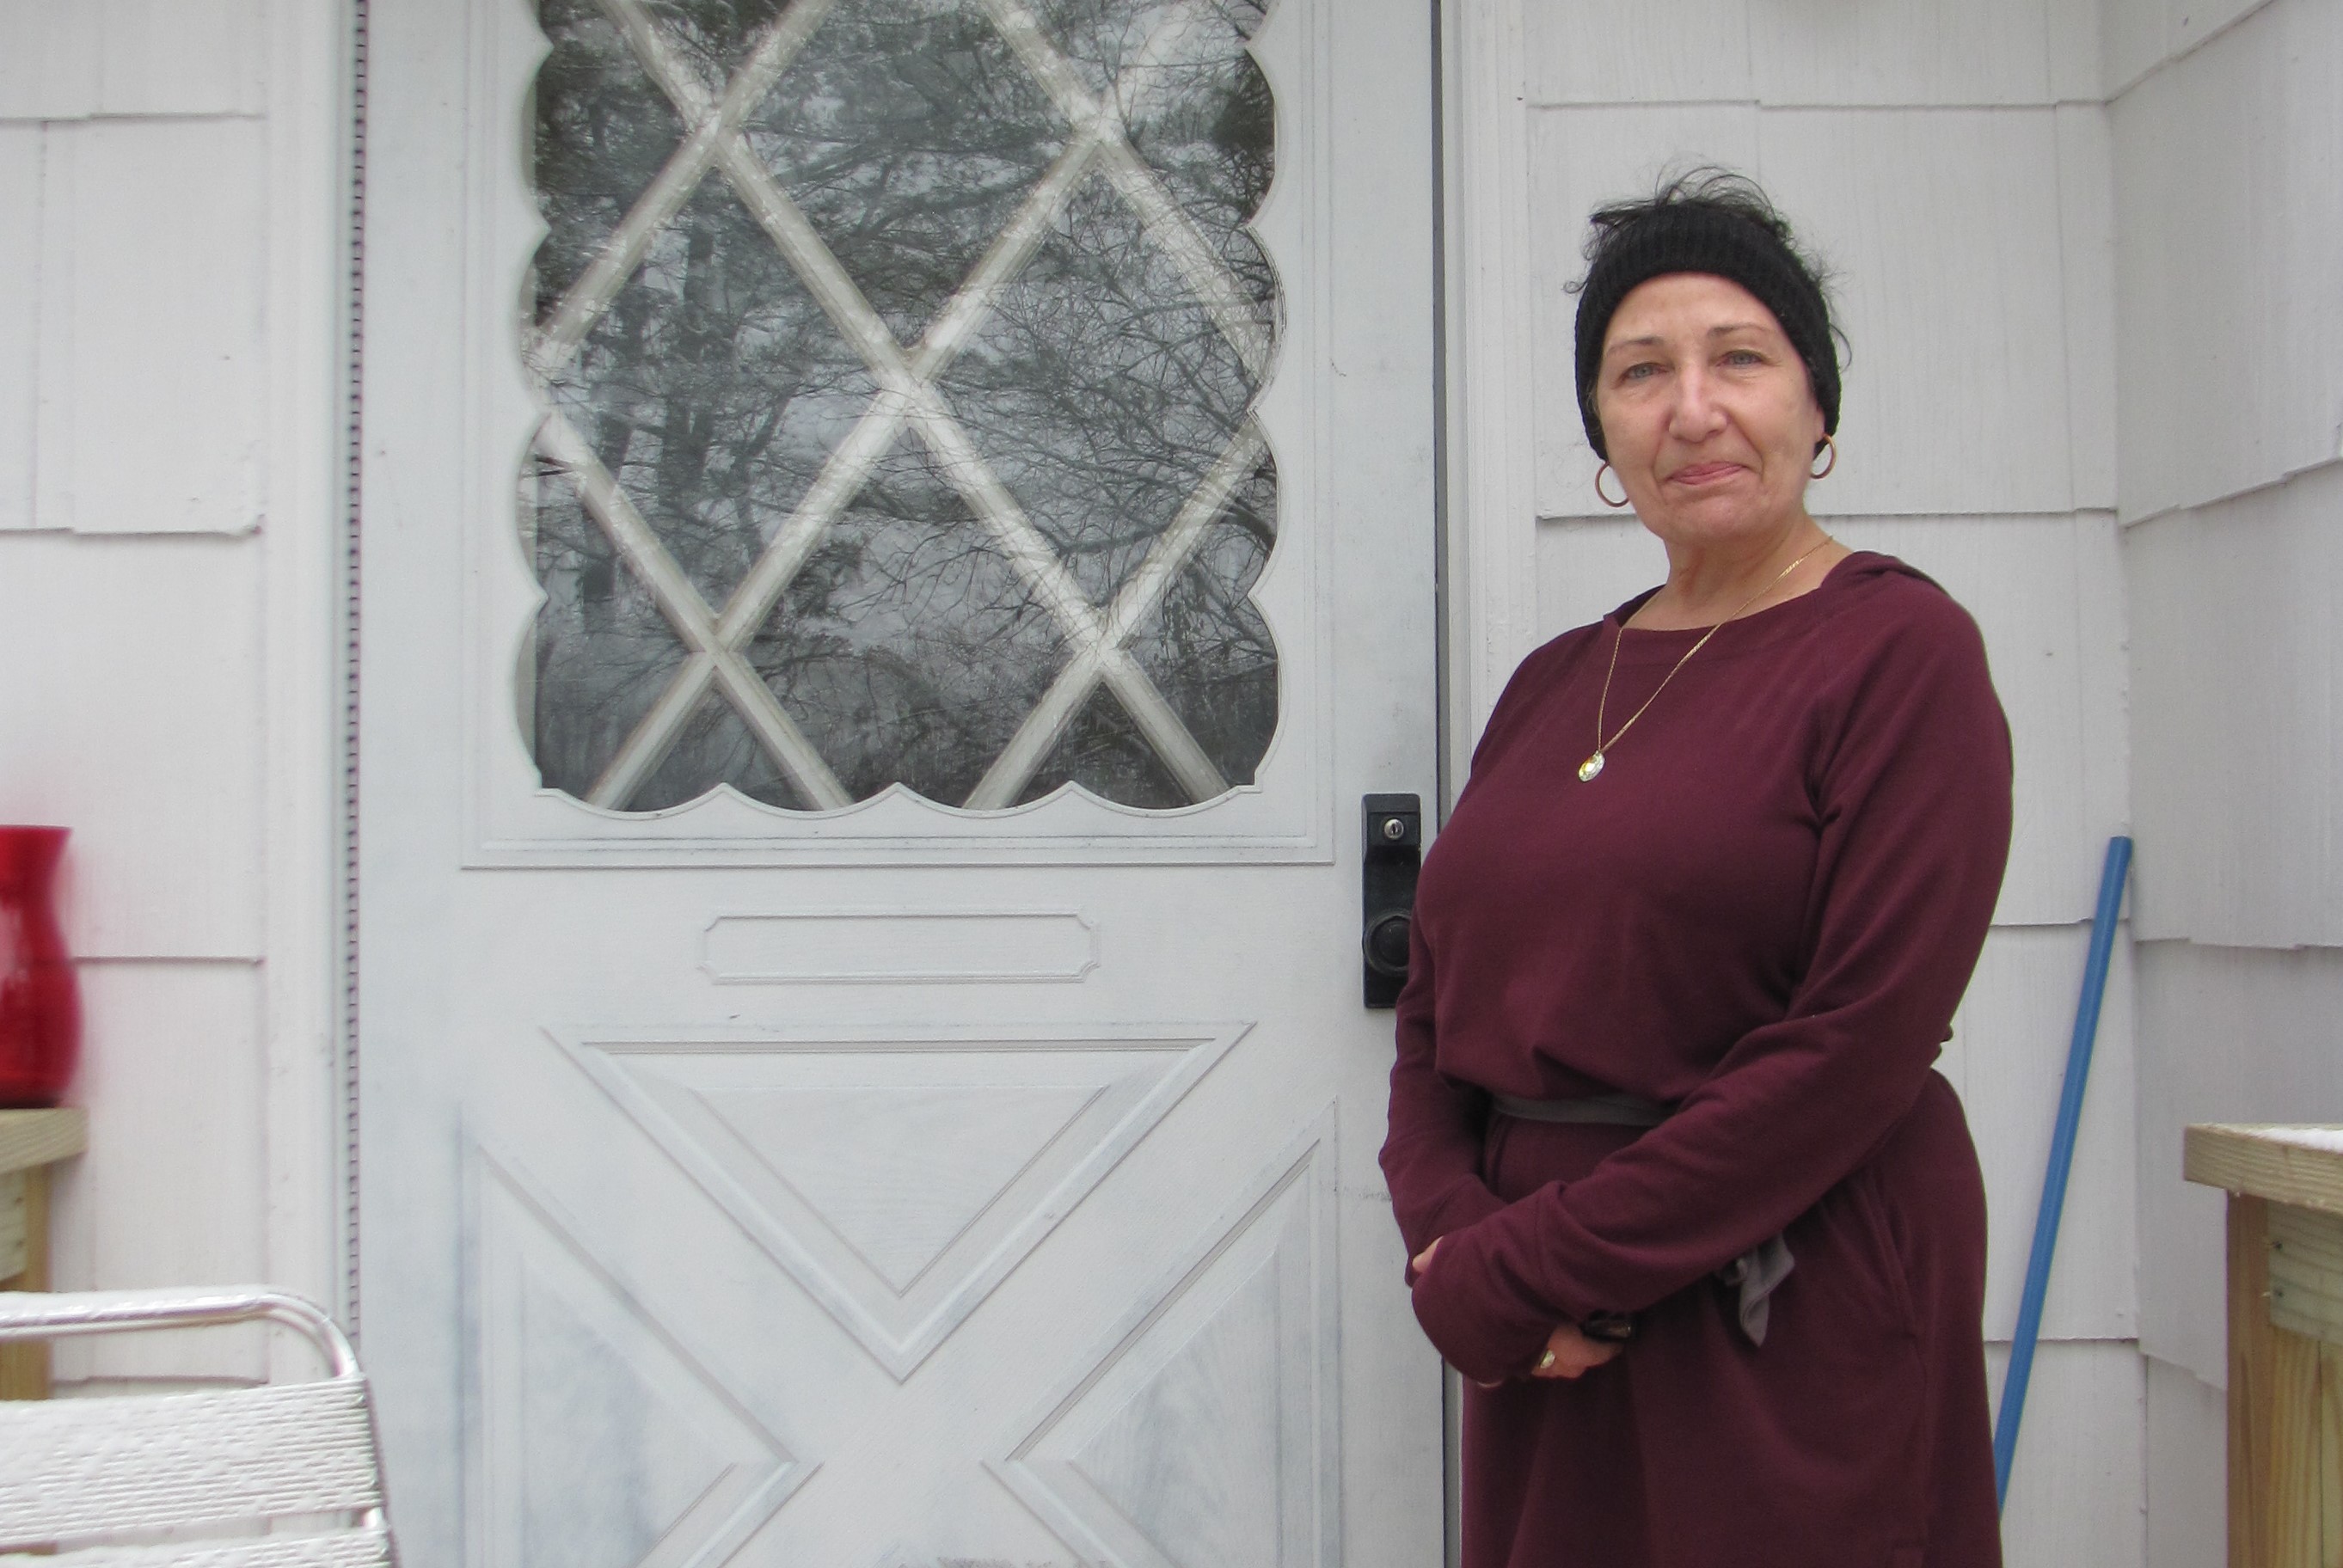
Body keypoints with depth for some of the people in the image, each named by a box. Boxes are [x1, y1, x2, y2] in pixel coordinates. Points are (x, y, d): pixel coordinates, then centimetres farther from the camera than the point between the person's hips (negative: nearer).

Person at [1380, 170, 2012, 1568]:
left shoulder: (1899, 647, -8)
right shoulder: (1556, 682, 11)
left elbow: (1860, 1039, -17)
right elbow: (1437, 1008, 10)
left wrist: (1526, 1271, -16)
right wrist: (1455, 1234, -9)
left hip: (1790, 1314, -6)